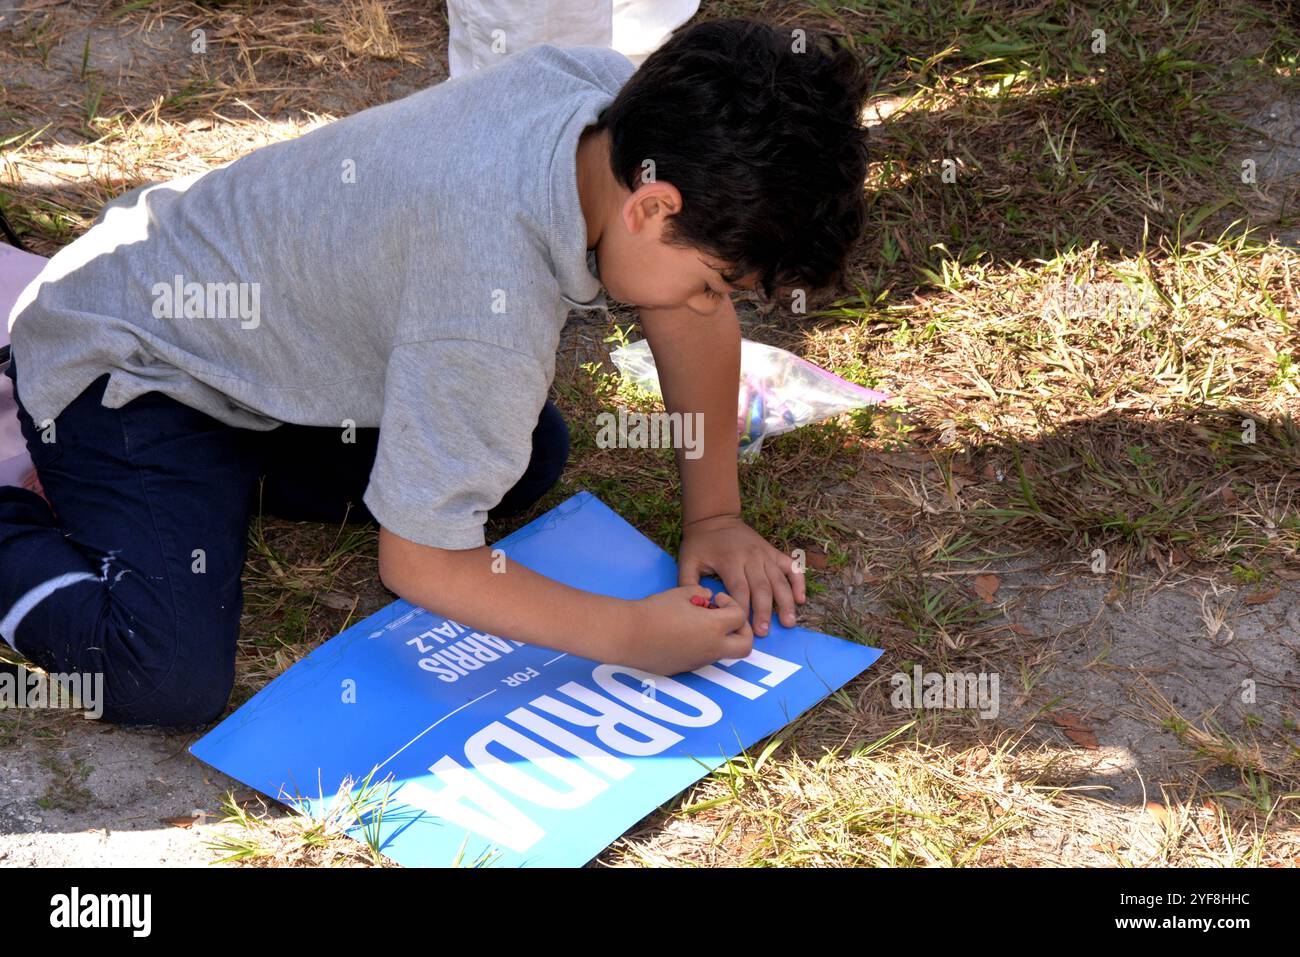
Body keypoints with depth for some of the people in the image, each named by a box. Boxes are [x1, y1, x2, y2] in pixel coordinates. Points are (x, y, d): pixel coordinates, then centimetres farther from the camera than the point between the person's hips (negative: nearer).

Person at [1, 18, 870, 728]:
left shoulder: (622, 102, -15)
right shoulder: (495, 303, -37)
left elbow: (695, 318, 4)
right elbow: (422, 562, -26)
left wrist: (714, 514, 1)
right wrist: (629, 636, -20)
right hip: (123, 367, -9)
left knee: (530, 455, 10)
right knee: (175, 681, -26)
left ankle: (236, 468, 15)